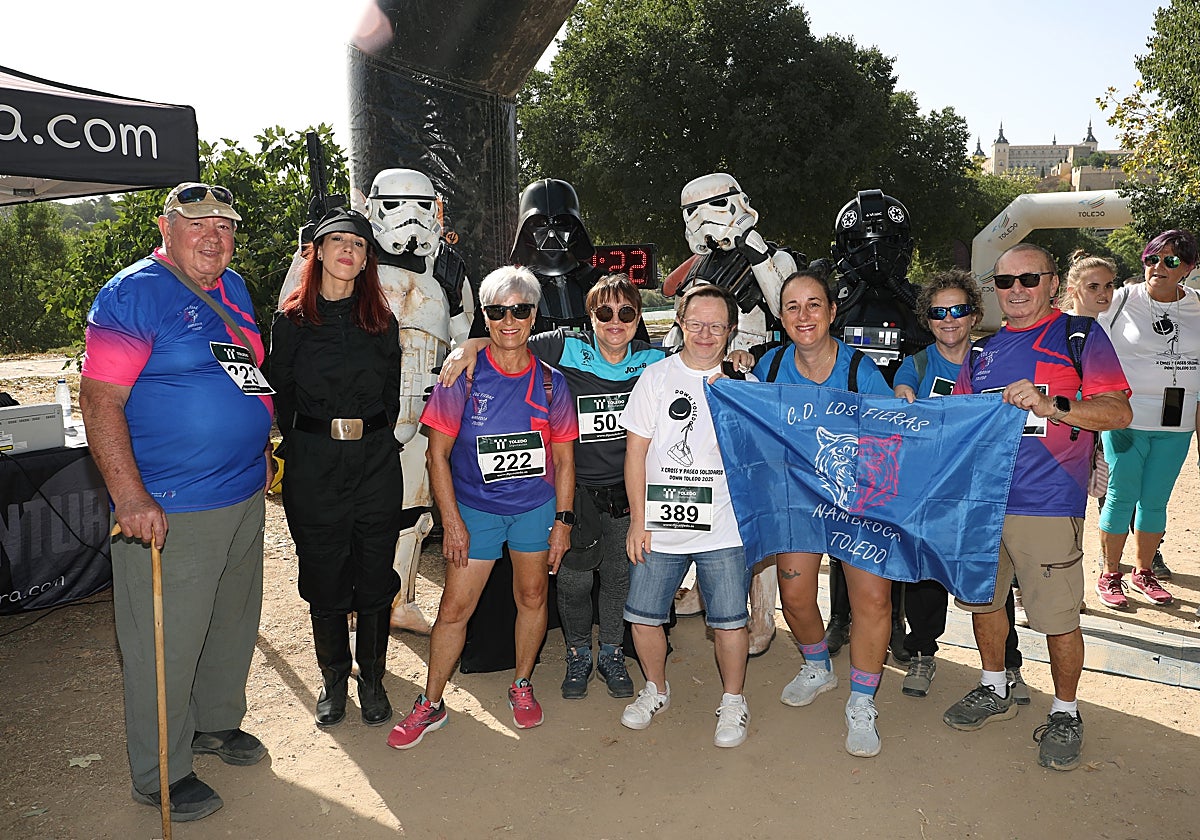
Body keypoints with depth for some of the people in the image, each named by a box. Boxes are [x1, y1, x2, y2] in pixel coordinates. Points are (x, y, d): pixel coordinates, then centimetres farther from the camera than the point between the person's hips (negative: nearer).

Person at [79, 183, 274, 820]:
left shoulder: (233, 289, 12)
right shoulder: (134, 292, -12)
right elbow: (99, 399, -18)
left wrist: (260, 451, 21)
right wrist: (131, 498, -23)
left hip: (244, 497, 8)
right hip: (170, 511, -8)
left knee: (234, 625, 20)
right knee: (167, 645, 5)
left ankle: (217, 722, 42)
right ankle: (161, 774, 23)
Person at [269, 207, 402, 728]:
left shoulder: (381, 323, 6)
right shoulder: (291, 320, 2)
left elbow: (391, 396, 10)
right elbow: (281, 394, 4)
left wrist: (373, 439, 4)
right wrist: (299, 446, 0)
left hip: (376, 462, 1)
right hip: (313, 465, -1)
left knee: (374, 579, 7)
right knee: (324, 580, 8)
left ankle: (372, 679, 25)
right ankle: (333, 680, 28)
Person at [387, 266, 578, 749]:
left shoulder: (551, 383, -4)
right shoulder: (463, 378, -10)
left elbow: (564, 459, 3)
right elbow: (438, 455, -7)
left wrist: (563, 521, -1)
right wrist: (452, 522, -10)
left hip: (536, 507, 2)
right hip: (475, 509, -1)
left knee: (532, 597, 12)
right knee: (454, 608, 1)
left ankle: (522, 686, 34)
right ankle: (431, 705, 19)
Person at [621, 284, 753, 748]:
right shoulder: (657, 376, 2)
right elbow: (636, 451, 2)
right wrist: (638, 521, -1)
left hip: (723, 529, -1)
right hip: (659, 527, 1)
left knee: (729, 621, 2)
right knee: (644, 617, 8)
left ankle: (733, 701, 27)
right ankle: (656, 689, 34)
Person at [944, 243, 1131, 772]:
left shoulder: (1079, 337, -1)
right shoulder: (983, 349, 15)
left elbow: (1119, 412, -11)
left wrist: (1051, 404, -26)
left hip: (1048, 504, -5)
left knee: (1058, 617, 1)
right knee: (982, 598, 15)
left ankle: (1065, 714, 23)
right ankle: (994, 691, 37)